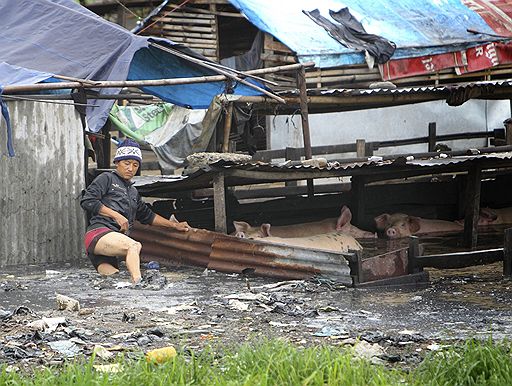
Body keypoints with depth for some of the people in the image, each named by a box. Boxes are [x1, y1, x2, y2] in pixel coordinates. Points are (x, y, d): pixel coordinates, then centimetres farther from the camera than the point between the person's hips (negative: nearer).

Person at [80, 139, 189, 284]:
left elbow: (147, 215, 44)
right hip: (99, 233, -9)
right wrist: (116, 215, -5)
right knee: (134, 246, -36)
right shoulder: (107, 178, 11)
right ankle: (138, 283, -55)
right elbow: (87, 201, -2)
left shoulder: (133, 192, 34)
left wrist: (174, 225, 42)